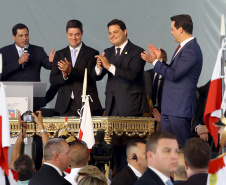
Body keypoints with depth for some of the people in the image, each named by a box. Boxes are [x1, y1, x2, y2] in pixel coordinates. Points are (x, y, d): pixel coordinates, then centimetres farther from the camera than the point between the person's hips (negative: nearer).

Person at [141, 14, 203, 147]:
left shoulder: (191, 50, -17)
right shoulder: (183, 47, 16)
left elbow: (173, 74, -21)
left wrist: (155, 62, -11)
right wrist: (159, 59, 12)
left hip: (180, 108, -10)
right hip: (169, 106, 10)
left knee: (182, 147, -7)